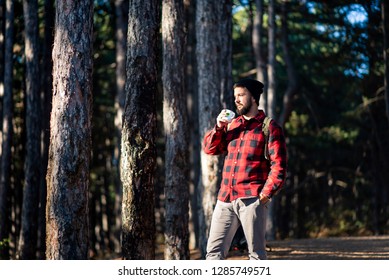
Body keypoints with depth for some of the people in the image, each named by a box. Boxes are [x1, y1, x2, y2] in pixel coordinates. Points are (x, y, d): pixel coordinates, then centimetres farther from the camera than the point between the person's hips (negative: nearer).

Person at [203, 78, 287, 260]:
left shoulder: (269, 127, 0)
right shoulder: (232, 125, 20)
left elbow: (278, 165, -6)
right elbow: (209, 148, 17)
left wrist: (266, 194, -14)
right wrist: (219, 128, 1)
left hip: (252, 199, -6)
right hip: (225, 199, 6)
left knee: (256, 253, -3)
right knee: (214, 251, 1)